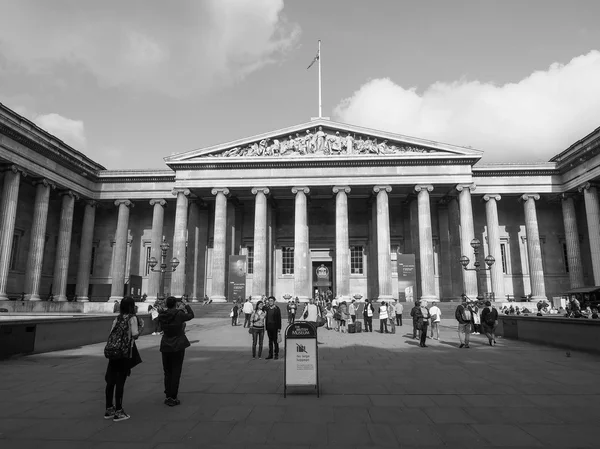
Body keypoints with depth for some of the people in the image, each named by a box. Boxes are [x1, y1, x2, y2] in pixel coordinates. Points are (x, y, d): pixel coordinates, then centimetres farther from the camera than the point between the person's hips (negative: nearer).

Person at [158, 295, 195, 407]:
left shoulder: (162, 316, -6)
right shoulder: (179, 314, -15)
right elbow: (191, 315, 1)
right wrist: (186, 304, 12)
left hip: (165, 347, 4)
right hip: (178, 347, -4)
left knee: (167, 372, 16)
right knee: (176, 372, 4)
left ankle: (168, 396, 21)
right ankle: (173, 398, 7)